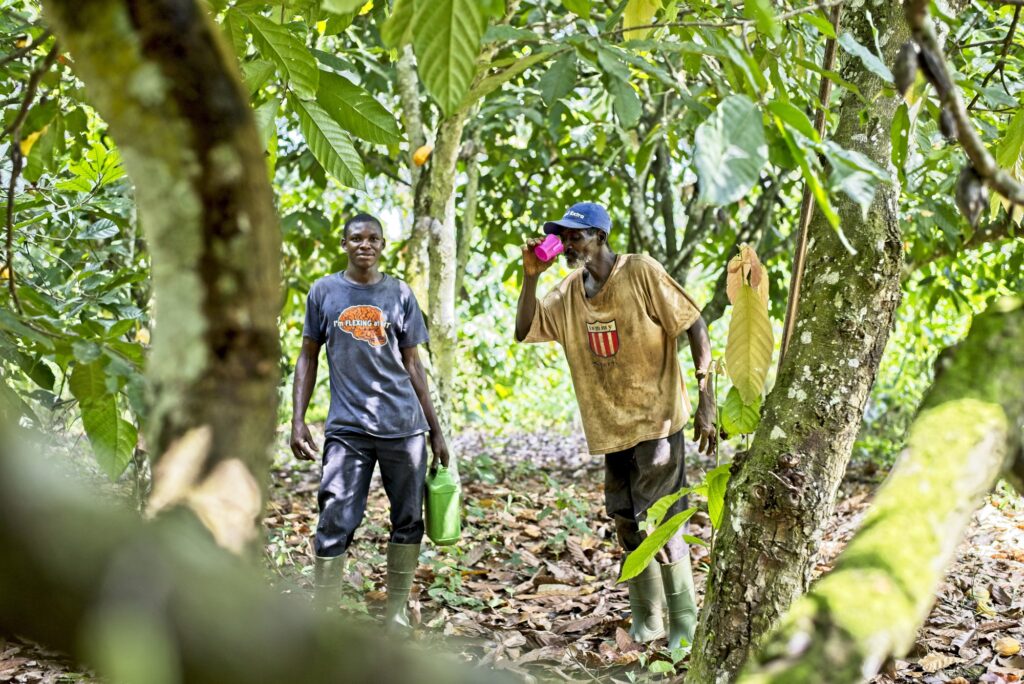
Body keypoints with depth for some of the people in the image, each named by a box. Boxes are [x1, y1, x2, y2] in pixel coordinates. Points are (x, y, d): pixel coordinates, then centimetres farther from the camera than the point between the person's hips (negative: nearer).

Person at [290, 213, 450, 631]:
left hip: (403, 425, 2)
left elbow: (412, 364, 11)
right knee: (335, 524, -9)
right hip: (347, 427, -2)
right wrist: (298, 421, 1)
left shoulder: (399, 294, 8)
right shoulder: (324, 291, 7)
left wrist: (435, 430, 10)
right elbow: (308, 357, 11)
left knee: (408, 522, 6)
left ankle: (397, 614, 19)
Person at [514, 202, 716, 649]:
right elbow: (524, 331, 6)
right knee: (627, 525, 12)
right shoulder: (568, 292, 6)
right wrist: (531, 276, -8)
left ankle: (684, 625, 0)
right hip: (612, 427, 7)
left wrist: (706, 401, -16)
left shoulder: (641, 273, -13)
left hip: (656, 419, -7)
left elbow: (695, 327, -12)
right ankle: (647, 620, 25)